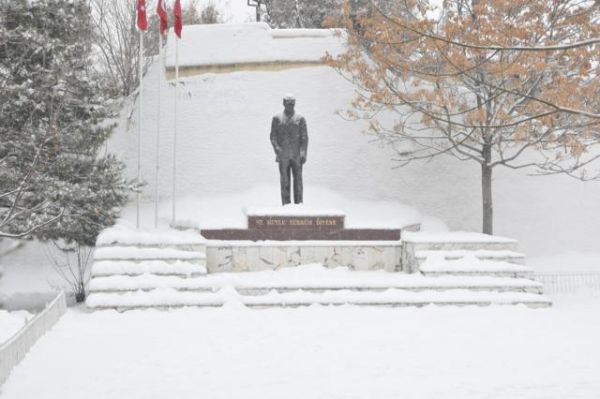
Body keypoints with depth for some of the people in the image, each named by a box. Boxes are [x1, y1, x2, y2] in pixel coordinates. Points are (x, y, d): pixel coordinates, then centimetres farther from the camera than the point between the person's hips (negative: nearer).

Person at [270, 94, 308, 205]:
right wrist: (277, 149, -11)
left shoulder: (300, 119, 7)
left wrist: (303, 153, -8)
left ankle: (298, 204, 3)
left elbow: (304, 137, 3)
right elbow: (273, 136, 6)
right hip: (283, 156, 0)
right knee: (284, 180, -2)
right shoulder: (277, 118, 8)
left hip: (297, 155, 0)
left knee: (298, 179, -1)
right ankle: (286, 205, -1)